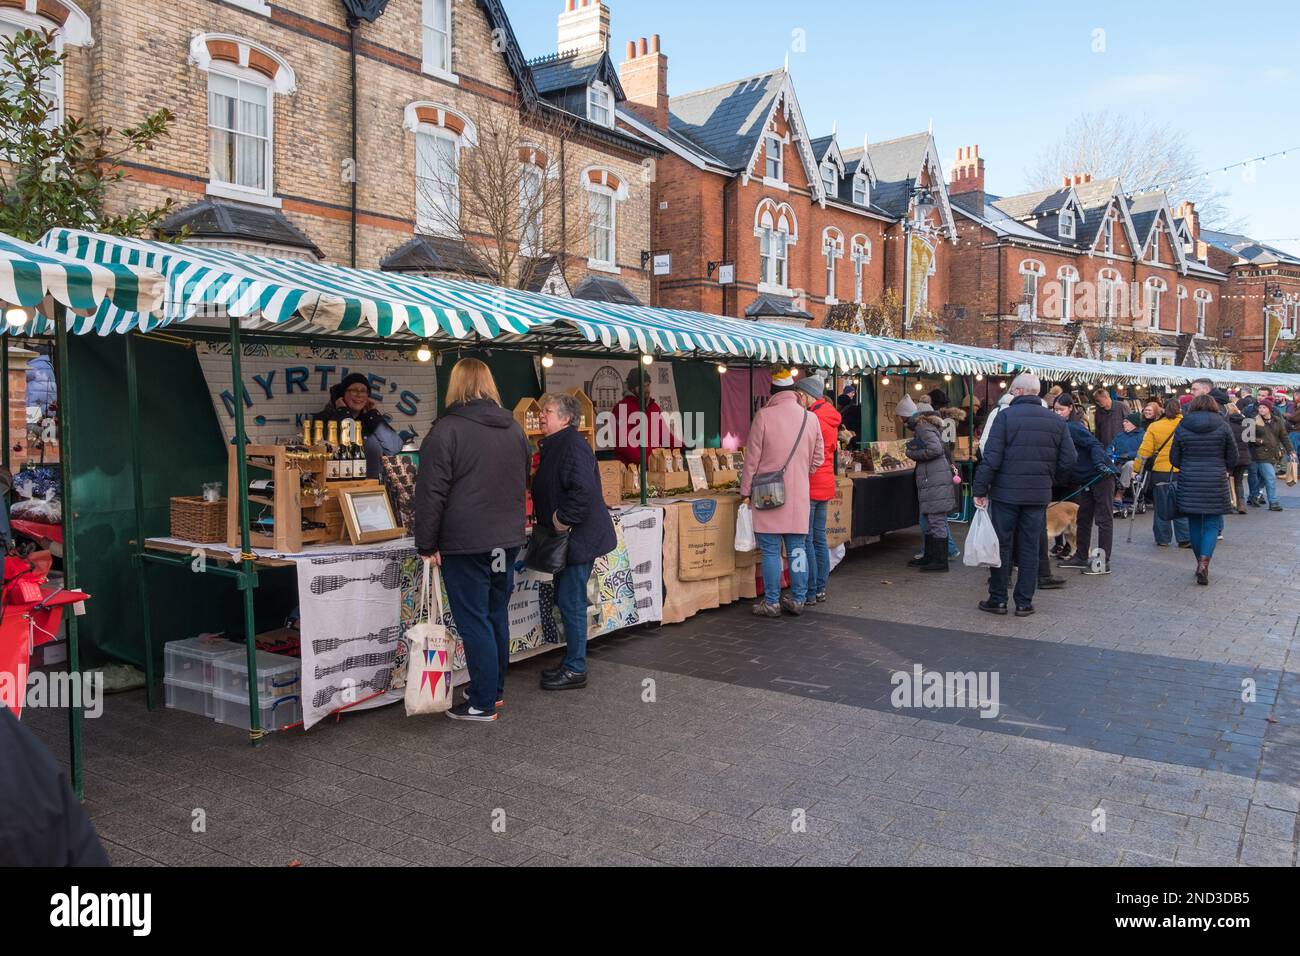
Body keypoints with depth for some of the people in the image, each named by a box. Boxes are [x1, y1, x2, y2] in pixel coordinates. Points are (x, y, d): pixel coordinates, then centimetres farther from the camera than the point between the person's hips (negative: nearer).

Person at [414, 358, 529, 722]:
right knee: (497, 616, 16)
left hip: (465, 543, -7)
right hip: (507, 539, 7)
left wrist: (427, 544, -7)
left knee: (474, 623, 0)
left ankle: (483, 704, 6)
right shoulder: (514, 428, 10)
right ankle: (495, 690, 28)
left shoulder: (447, 429, -12)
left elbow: (431, 493, -14)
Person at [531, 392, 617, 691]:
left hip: (579, 538, -11)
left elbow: (584, 491, -30)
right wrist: (548, 520, 17)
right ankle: (572, 662, 27)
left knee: (571, 602, -4)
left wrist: (563, 519, -22)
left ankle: (575, 669, 6)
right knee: (565, 599, 16)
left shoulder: (572, 445, -18)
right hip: (565, 537, 11)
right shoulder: (554, 446, 16)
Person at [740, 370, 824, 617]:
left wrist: (745, 492, 1)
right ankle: (797, 599, 17)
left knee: (771, 550, 2)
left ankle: (771, 602, 7)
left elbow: (752, 457, -6)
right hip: (799, 495, 4)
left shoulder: (764, 416, -8)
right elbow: (818, 458, 10)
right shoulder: (811, 418, 3)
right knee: (797, 548, 11)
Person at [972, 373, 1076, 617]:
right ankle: (1024, 603, 13)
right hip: (1039, 495, 4)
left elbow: (991, 457, -14)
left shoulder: (1005, 416, -9)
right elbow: (1068, 460, 4)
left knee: (1001, 546, 7)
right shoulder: (1056, 421, 5)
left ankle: (998, 599, 12)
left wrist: (980, 489, -10)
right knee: (1030, 549, 9)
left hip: (1006, 492, -3)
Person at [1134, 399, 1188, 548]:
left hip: (1160, 472, 0)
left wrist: (1137, 468, 4)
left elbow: (1144, 451, -4)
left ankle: (1162, 539, 14)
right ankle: (1184, 539, 8)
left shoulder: (1154, 427, -3)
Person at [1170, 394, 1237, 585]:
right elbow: (1232, 458, 3)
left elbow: (1174, 459, 4)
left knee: (1195, 524, 12)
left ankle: (1201, 562, 20)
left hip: (1189, 482, 2)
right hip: (1215, 483, -1)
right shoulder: (1223, 426, -1)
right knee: (1212, 524, 3)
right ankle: (1204, 562, -13)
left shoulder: (1182, 427, 1)